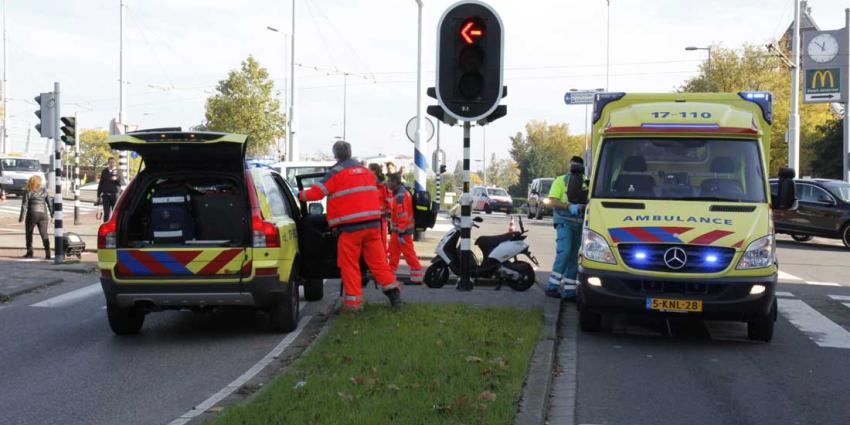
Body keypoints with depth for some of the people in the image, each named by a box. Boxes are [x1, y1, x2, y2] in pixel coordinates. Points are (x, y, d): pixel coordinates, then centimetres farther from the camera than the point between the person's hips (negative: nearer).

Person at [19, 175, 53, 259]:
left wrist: (21, 217, -2)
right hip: (43, 214, 2)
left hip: (32, 214, -2)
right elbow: (50, 204, 4)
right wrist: (52, 214, 9)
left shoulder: (27, 192, -2)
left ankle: (29, 252, 15)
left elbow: (24, 205, -6)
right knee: (44, 234, 0)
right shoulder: (44, 191, 6)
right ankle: (47, 253, -11)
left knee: (29, 233, 14)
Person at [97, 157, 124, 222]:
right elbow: (100, 184, 13)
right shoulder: (104, 171, 11)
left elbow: (122, 183, 1)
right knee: (106, 213, 1)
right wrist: (99, 195, 10)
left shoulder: (118, 171, 6)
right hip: (106, 195, 1)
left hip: (115, 195, -1)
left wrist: (117, 179, -19)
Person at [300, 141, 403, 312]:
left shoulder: (336, 172, -4)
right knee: (377, 260, 12)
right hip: (373, 223, 6)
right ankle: (392, 290, 7)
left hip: (351, 226, -6)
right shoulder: (366, 171, 17)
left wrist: (301, 195, 10)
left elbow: (316, 192, -5)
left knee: (349, 264, 1)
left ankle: (353, 301, -1)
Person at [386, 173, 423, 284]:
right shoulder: (403, 192, 12)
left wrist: (401, 233, -25)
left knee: (408, 252, -6)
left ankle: (417, 277, -2)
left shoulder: (400, 196, -21)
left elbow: (402, 216, -25)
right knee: (394, 251, 17)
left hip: (403, 230, -10)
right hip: (398, 230, 10)